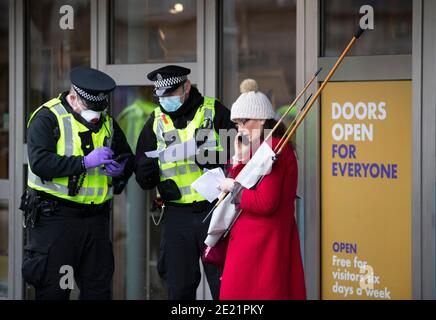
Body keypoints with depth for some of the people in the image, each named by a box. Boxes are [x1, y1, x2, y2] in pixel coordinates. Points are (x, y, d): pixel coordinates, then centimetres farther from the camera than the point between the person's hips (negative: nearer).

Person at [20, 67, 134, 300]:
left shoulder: (107, 121, 13)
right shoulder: (48, 118, -7)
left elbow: (127, 157, 22)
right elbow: (39, 162, -20)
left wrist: (120, 169, -2)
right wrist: (85, 162, -25)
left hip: (96, 217, 6)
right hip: (55, 217, -6)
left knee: (98, 288, 9)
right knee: (53, 290, -2)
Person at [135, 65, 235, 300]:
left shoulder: (214, 111, 2)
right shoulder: (156, 122, 10)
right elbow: (143, 178, 9)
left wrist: (214, 157, -20)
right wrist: (147, 172, -15)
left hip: (214, 210, -3)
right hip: (177, 216, 3)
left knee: (223, 284, 1)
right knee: (179, 288, 7)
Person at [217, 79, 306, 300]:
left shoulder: (274, 149, -14)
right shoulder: (259, 148, 17)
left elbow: (265, 203, -21)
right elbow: (237, 184, 15)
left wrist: (233, 188, -10)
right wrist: (240, 157, 5)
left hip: (263, 242, -10)